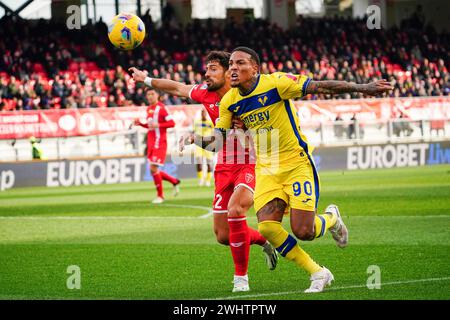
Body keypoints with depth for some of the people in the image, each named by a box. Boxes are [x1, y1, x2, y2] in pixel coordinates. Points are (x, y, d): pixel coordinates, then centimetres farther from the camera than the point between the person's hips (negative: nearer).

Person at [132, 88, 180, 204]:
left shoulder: (161, 108, -11)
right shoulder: (149, 109, 14)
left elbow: (171, 123, -15)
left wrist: (158, 125, -25)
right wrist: (140, 124, 9)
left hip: (159, 143, -8)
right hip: (151, 143, 8)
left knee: (153, 168, -11)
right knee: (154, 170, 9)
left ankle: (160, 196, 3)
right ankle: (175, 181, 29)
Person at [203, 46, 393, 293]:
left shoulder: (275, 83, -16)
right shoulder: (229, 102, 0)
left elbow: (320, 87, -17)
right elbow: (217, 141, 8)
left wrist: (361, 88, -21)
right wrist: (199, 140, -15)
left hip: (296, 164, -5)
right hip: (266, 169, 5)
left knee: (303, 232, -12)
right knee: (266, 226, -16)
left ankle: (331, 218, 28)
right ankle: (318, 273, 2)